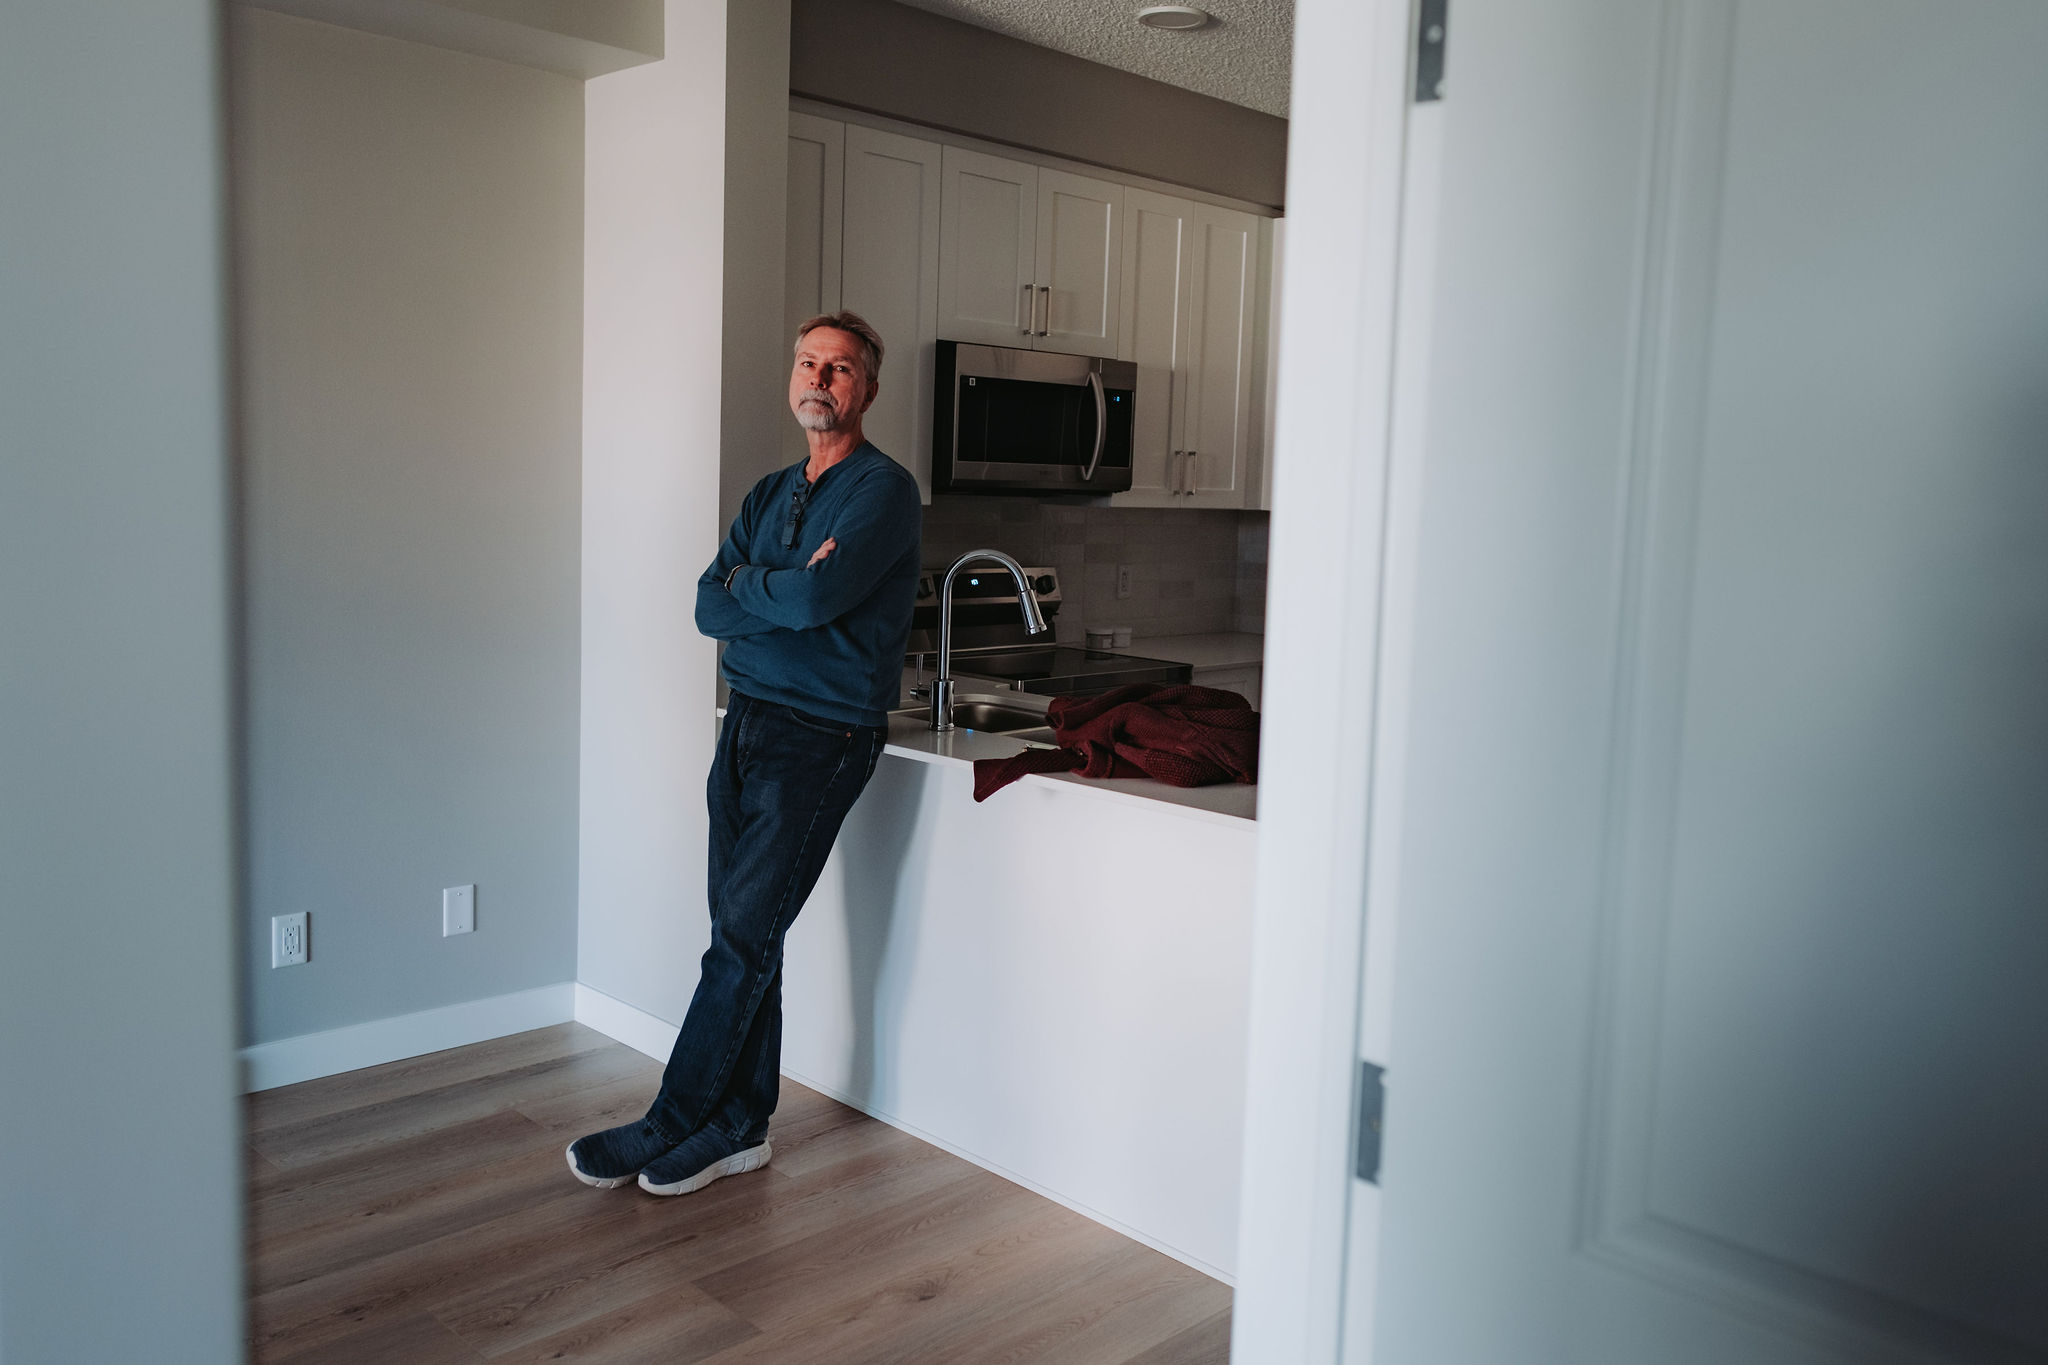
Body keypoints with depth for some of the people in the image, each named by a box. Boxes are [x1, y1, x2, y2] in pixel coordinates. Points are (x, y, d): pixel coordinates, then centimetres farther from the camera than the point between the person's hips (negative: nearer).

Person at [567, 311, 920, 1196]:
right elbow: (709, 609, 4)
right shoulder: (770, 495, 16)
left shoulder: (883, 490, -7)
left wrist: (747, 584, -4)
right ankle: (739, 1129, 20)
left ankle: (669, 1126, 7)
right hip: (746, 723, 7)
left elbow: (816, 598, -23)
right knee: (743, 938, 10)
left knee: (744, 939, -4)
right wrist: (787, 592, -12)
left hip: (821, 739, -7)